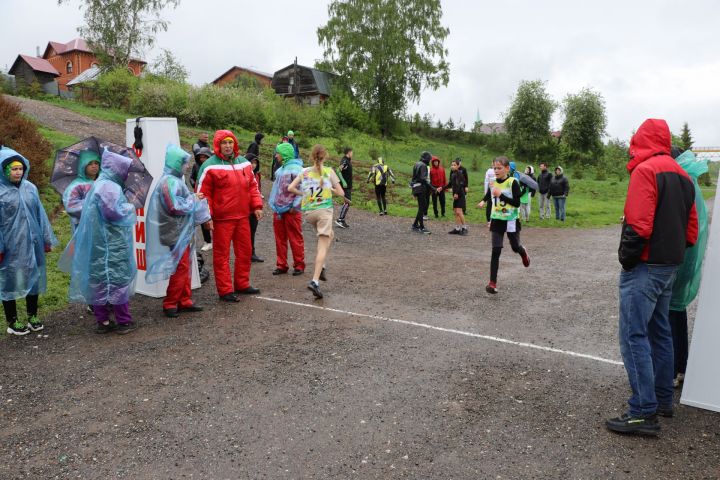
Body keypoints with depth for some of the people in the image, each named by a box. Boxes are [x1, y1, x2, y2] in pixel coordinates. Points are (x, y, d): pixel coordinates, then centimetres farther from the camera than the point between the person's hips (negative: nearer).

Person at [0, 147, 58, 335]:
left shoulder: (30, 188, 4)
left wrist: (47, 239, 10)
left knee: (34, 278, 13)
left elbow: (40, 214, 9)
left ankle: (32, 316, 29)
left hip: (32, 244, 4)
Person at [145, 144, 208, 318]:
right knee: (181, 267, -4)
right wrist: (193, 200, -12)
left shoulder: (174, 180, 13)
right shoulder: (169, 182, -18)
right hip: (176, 233, -10)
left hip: (181, 232, 10)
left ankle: (184, 301, 23)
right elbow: (175, 207, -23)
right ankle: (170, 304, 6)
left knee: (184, 267, 14)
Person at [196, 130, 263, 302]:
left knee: (245, 251, 14)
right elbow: (203, 193, -7)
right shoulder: (210, 166, -7)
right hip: (222, 219, -6)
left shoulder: (244, 163, 10)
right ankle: (225, 290, 11)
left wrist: (257, 205, 5)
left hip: (242, 217, 6)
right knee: (222, 255, 2)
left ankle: (242, 284, 30)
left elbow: (252, 186, 16)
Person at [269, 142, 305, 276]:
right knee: (280, 239, 11)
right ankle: (281, 265, 20)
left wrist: (295, 206, -16)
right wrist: (273, 204, 11)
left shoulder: (296, 169, -12)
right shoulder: (281, 169, 12)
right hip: (278, 210, 8)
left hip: (291, 211, -7)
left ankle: (299, 266, 14)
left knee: (295, 239, 2)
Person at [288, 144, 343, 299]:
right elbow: (341, 193, -1)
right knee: (323, 246, -5)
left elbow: (290, 188, 1)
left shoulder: (305, 172, 7)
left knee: (329, 235, 29)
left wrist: (303, 193, 15)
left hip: (308, 211, 5)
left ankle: (321, 267, 20)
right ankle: (315, 281, -16)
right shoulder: (329, 171, -1)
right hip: (324, 210, -5)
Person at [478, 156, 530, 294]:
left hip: (511, 221, -3)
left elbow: (517, 203, -21)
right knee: (496, 251, -7)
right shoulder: (493, 182, 1)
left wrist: (501, 195, -27)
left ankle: (524, 253, 54)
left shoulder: (513, 182, -15)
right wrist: (483, 201, 16)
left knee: (515, 247, 15)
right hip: (497, 220, 3)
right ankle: (492, 283, -5)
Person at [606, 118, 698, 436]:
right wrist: (674, 252, 19)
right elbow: (691, 228, 17)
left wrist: (626, 259, -13)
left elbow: (638, 225, -23)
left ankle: (644, 412, -5)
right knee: (659, 332, 18)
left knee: (633, 336, -7)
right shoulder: (682, 175, 16)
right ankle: (663, 400, 29)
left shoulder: (645, 170, -13)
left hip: (644, 267, -10)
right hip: (670, 266, 10)